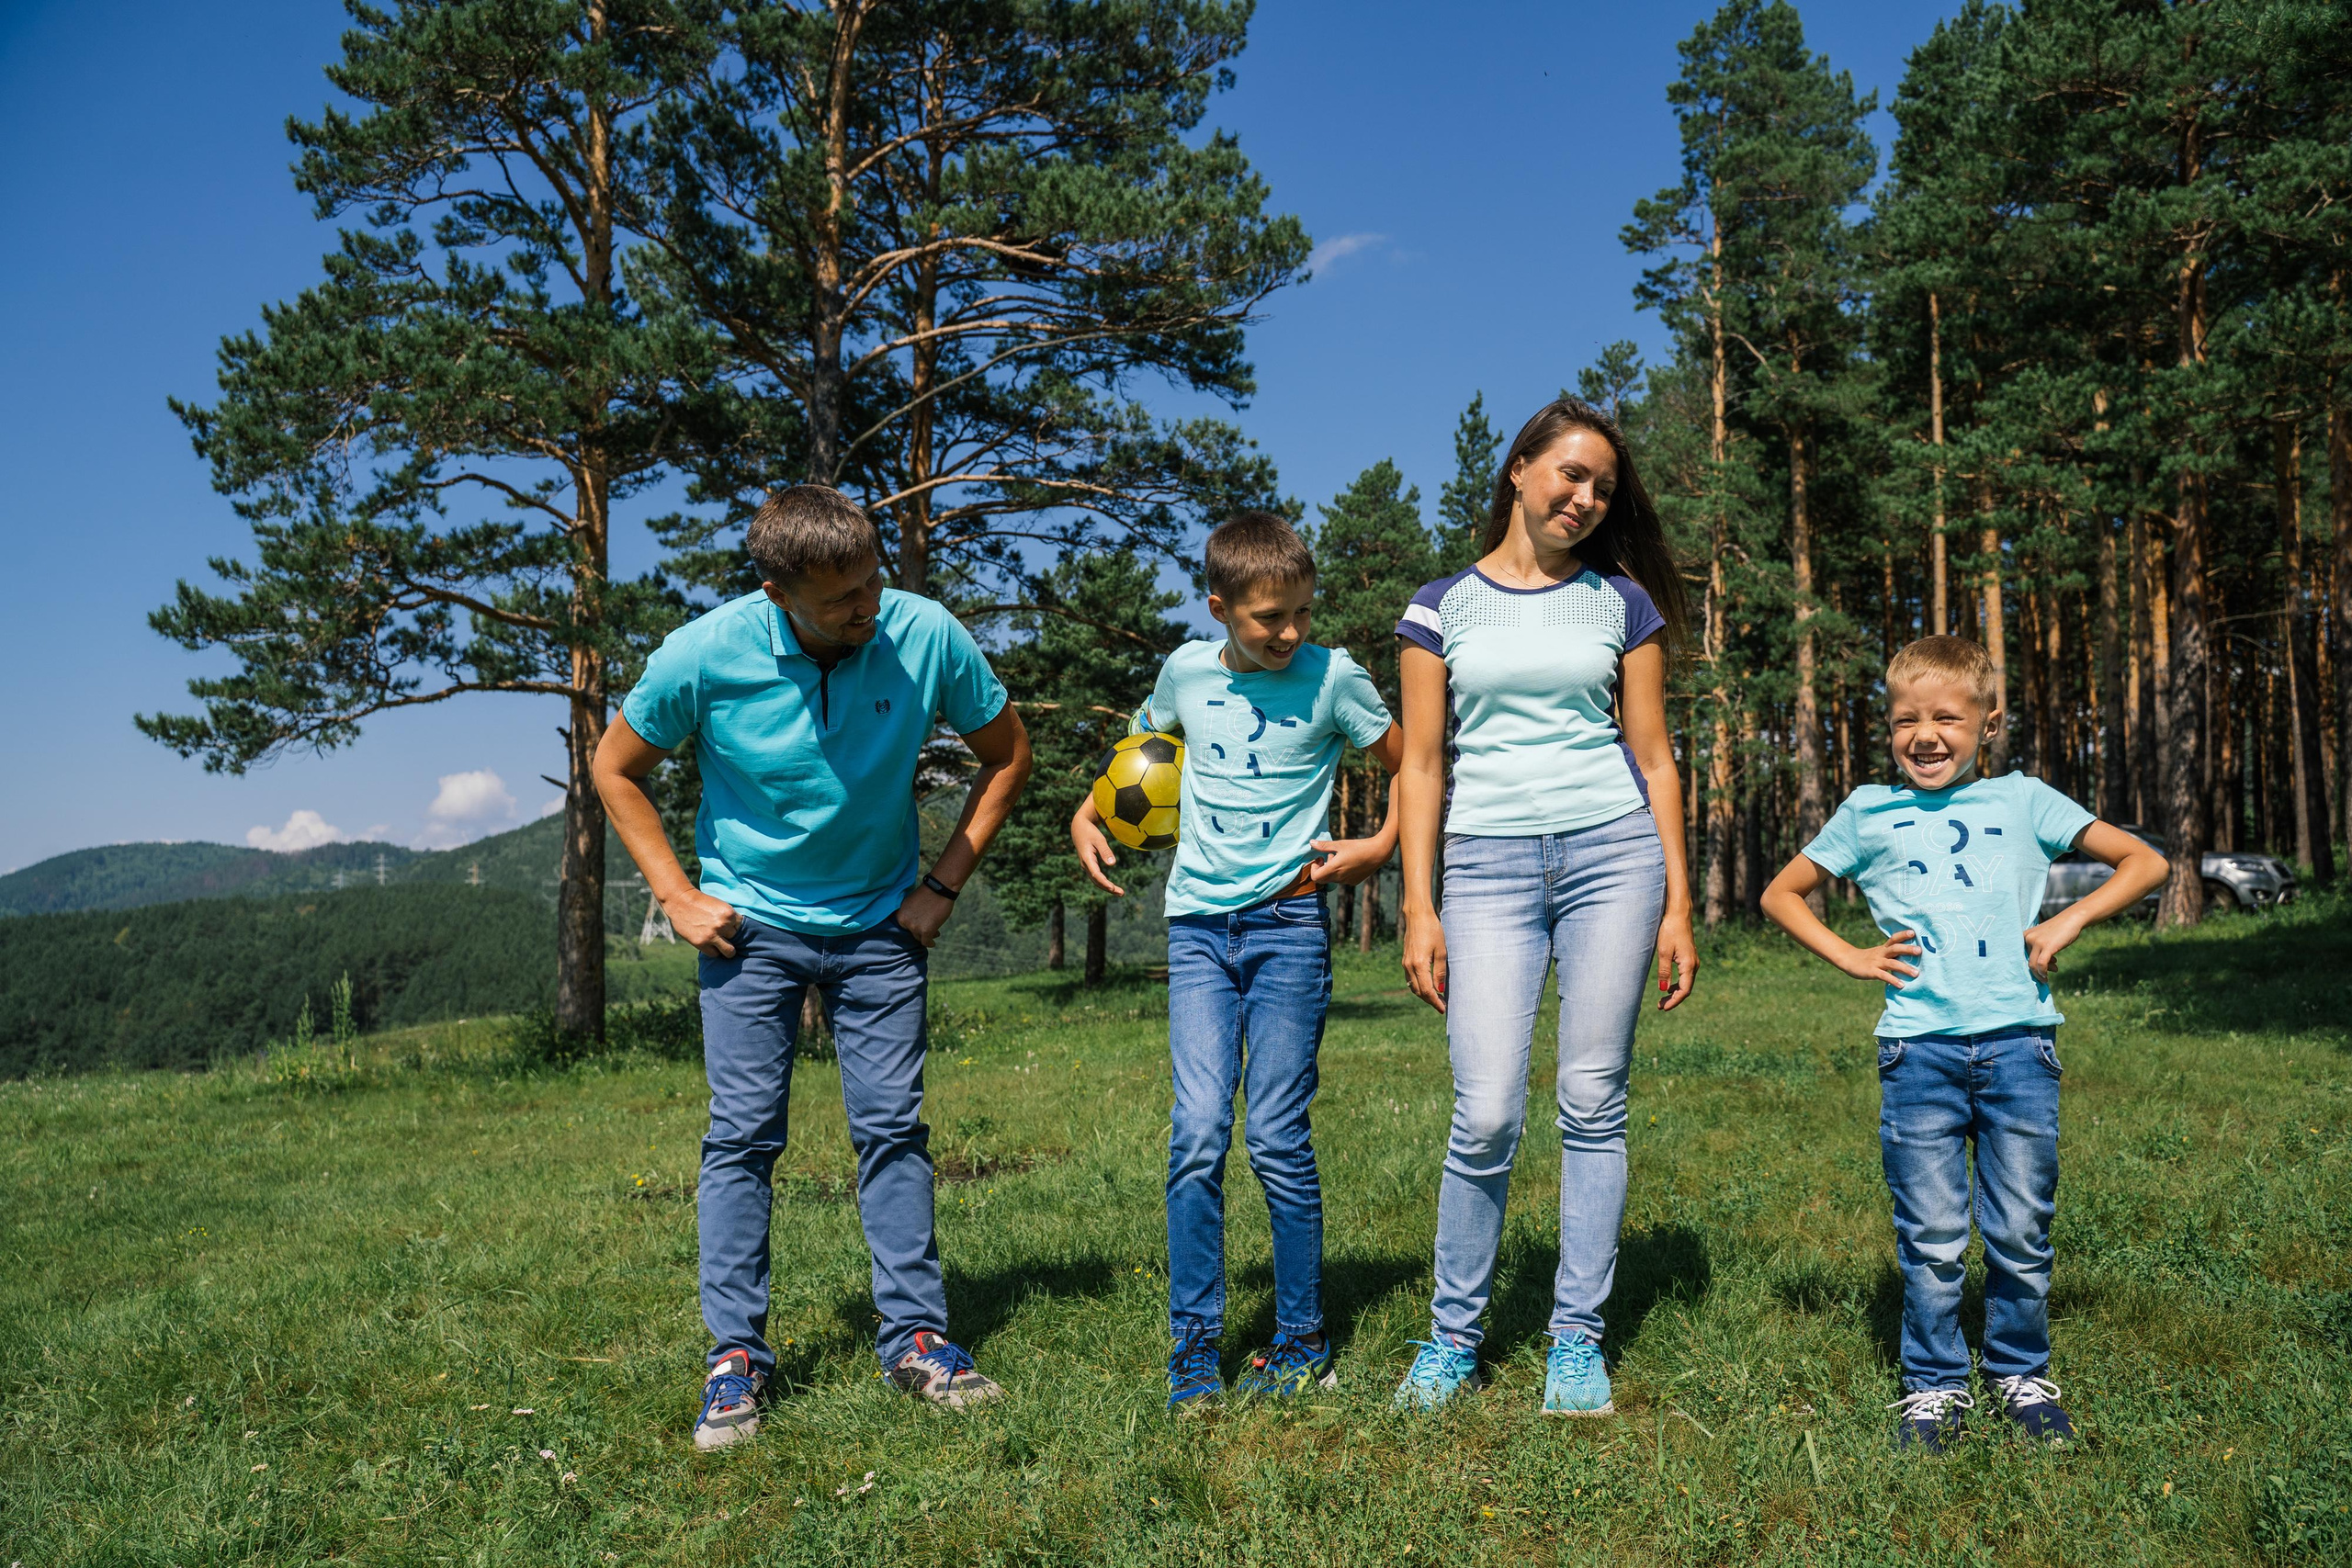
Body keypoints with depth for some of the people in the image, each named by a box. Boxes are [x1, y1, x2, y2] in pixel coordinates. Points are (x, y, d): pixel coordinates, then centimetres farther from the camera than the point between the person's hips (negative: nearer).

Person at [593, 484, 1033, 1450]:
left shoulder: (927, 637, -17)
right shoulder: (702, 656, -19)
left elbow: (1007, 753, -1)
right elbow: (617, 768, -1)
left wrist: (944, 882, -5)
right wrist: (679, 899, -6)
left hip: (880, 925, 1)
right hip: (751, 925, -1)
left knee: (894, 1126, 3)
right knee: (743, 1134, -1)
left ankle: (917, 1336, 14)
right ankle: (736, 1353, 11)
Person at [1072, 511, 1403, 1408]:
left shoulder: (1331, 678, -2)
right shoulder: (1186, 671, 7)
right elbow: (1139, 748, 28)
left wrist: (1377, 850, -1)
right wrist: (1086, 814, 17)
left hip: (1287, 921, -2)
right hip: (1198, 923, 2)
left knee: (1277, 1139, -1)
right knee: (1198, 1132, -6)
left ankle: (1302, 1344, 14)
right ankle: (1193, 1348, 4)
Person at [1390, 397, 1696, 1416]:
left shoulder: (1622, 601, 11)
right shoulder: (1443, 607, 9)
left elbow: (1652, 757, 10)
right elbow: (1422, 765, 6)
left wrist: (1677, 903, 5)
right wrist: (1418, 908, -1)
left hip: (1613, 849, 1)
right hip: (1489, 861, -1)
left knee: (1593, 1102, 1)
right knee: (1487, 1112, -8)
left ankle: (1577, 1339, 15)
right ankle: (1452, 1337, 11)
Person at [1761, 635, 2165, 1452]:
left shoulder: (2021, 800, 9)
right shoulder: (1869, 812, 9)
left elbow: (2144, 862, 12)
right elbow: (1781, 894, 18)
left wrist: (2068, 921, -1)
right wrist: (1850, 957, 5)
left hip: (2019, 1043, 1)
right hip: (1919, 1050, 0)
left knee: (2020, 1231, 7)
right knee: (1932, 1238, 3)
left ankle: (2021, 1373, 27)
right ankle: (1935, 1385, 18)